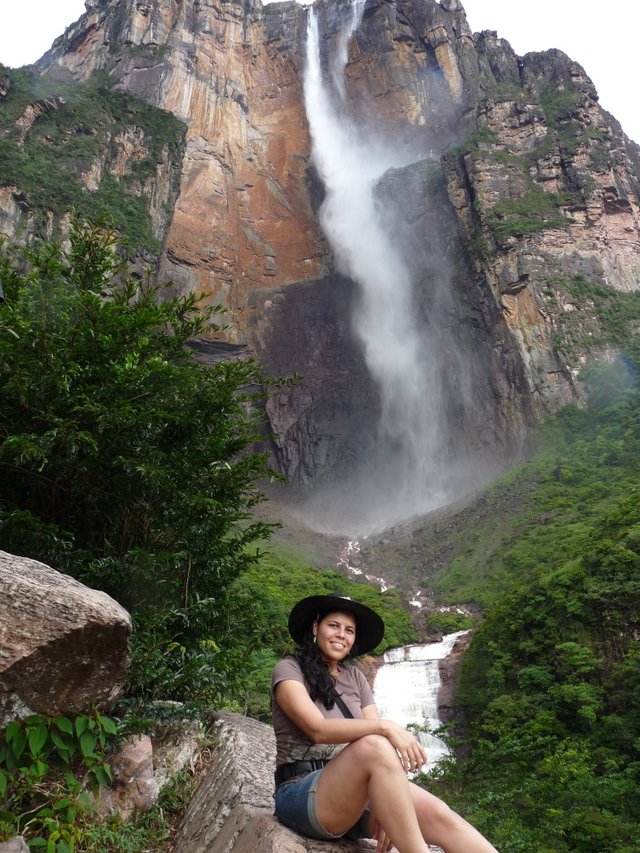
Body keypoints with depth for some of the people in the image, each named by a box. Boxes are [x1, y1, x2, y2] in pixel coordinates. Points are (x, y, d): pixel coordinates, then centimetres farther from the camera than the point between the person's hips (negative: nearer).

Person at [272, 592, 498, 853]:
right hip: (302, 795, -5)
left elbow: (375, 733, 1)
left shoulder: (355, 678, 13)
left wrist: (389, 804, -15)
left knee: (439, 816, -22)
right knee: (373, 746, -34)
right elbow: (318, 729, -19)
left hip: (356, 794, 5)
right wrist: (384, 727, -30)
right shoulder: (289, 670, -4)